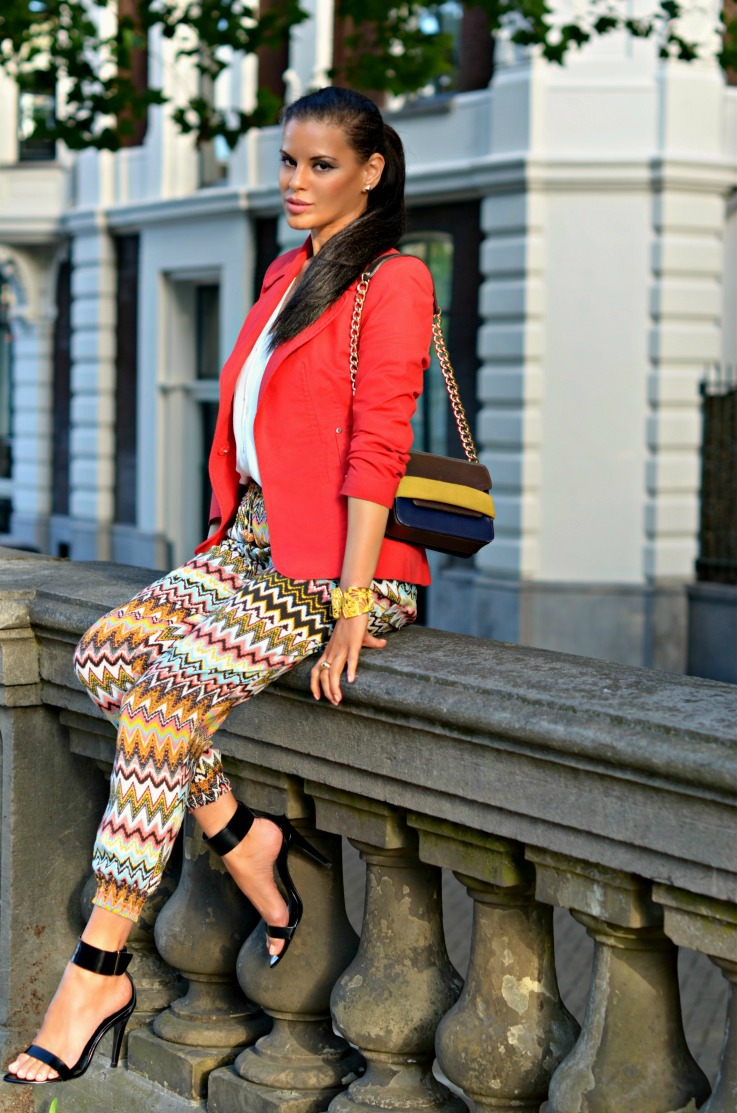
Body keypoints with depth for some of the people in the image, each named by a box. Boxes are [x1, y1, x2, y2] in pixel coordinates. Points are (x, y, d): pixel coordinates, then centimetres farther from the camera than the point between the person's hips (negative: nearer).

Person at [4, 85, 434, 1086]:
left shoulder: (393, 283, -8)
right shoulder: (285, 276, 18)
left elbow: (375, 452, -15)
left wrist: (351, 605, -20)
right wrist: (226, 539, 12)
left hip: (338, 564, -8)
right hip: (251, 544, 8)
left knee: (170, 692, -22)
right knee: (105, 653, -11)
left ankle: (100, 971, -19)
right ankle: (245, 840, -4)